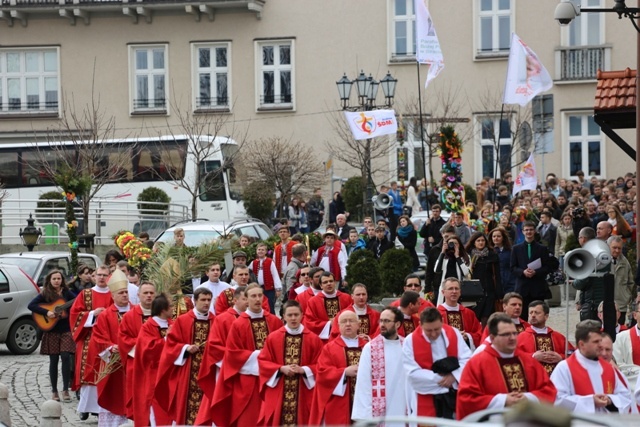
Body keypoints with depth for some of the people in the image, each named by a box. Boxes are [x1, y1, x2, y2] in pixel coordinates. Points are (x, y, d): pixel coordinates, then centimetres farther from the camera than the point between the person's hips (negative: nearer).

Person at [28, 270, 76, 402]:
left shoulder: (67, 293, 6)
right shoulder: (45, 294, 0)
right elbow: (31, 305, -10)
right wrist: (46, 312, -19)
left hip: (66, 330, 1)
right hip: (51, 331, -1)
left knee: (66, 357, -11)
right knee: (54, 360, 3)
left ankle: (66, 390, -5)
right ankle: (54, 391, 13)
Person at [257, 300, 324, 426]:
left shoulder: (313, 339, 0)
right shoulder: (272, 337, 2)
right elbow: (263, 361, 3)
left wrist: (303, 370, -15)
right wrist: (281, 369, -12)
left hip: (303, 394, 0)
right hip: (277, 393, 0)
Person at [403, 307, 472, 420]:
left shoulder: (454, 333, -1)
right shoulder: (411, 341, -10)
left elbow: (466, 359, -1)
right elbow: (412, 372, -15)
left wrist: (454, 376, -18)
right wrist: (437, 378, -18)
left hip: (454, 393, 3)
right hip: (426, 397, -3)